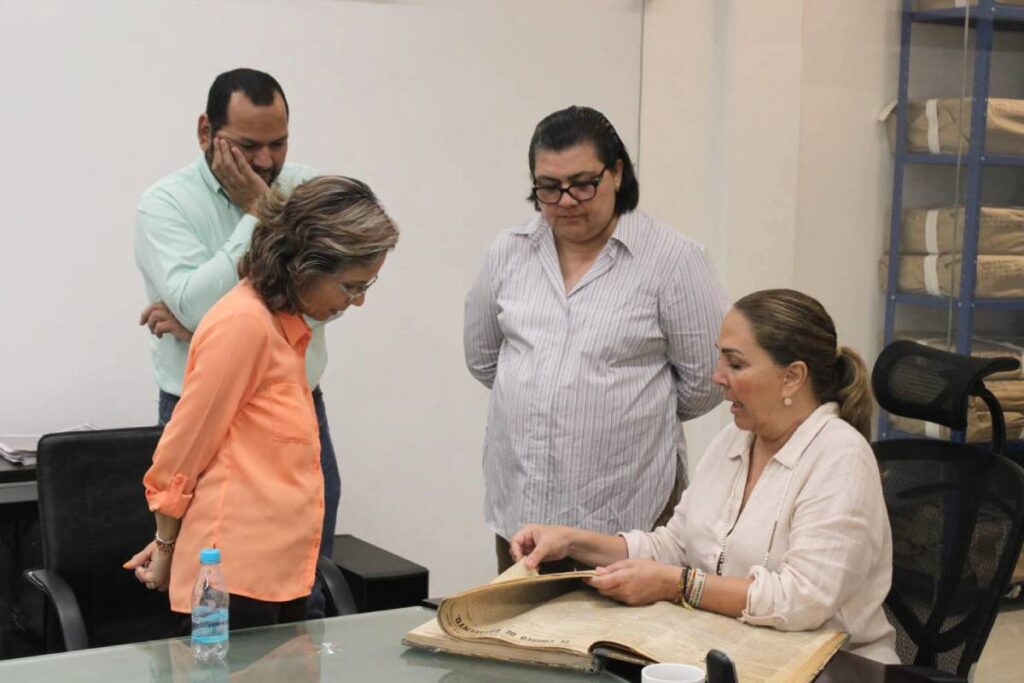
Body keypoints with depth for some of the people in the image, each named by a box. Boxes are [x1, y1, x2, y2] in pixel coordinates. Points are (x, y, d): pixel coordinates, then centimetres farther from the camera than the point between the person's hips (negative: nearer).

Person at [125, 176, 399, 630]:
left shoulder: (285, 323, 12)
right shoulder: (244, 323, -16)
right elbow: (185, 446, -10)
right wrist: (166, 546, 2)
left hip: (282, 570, 8)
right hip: (238, 573, -8)